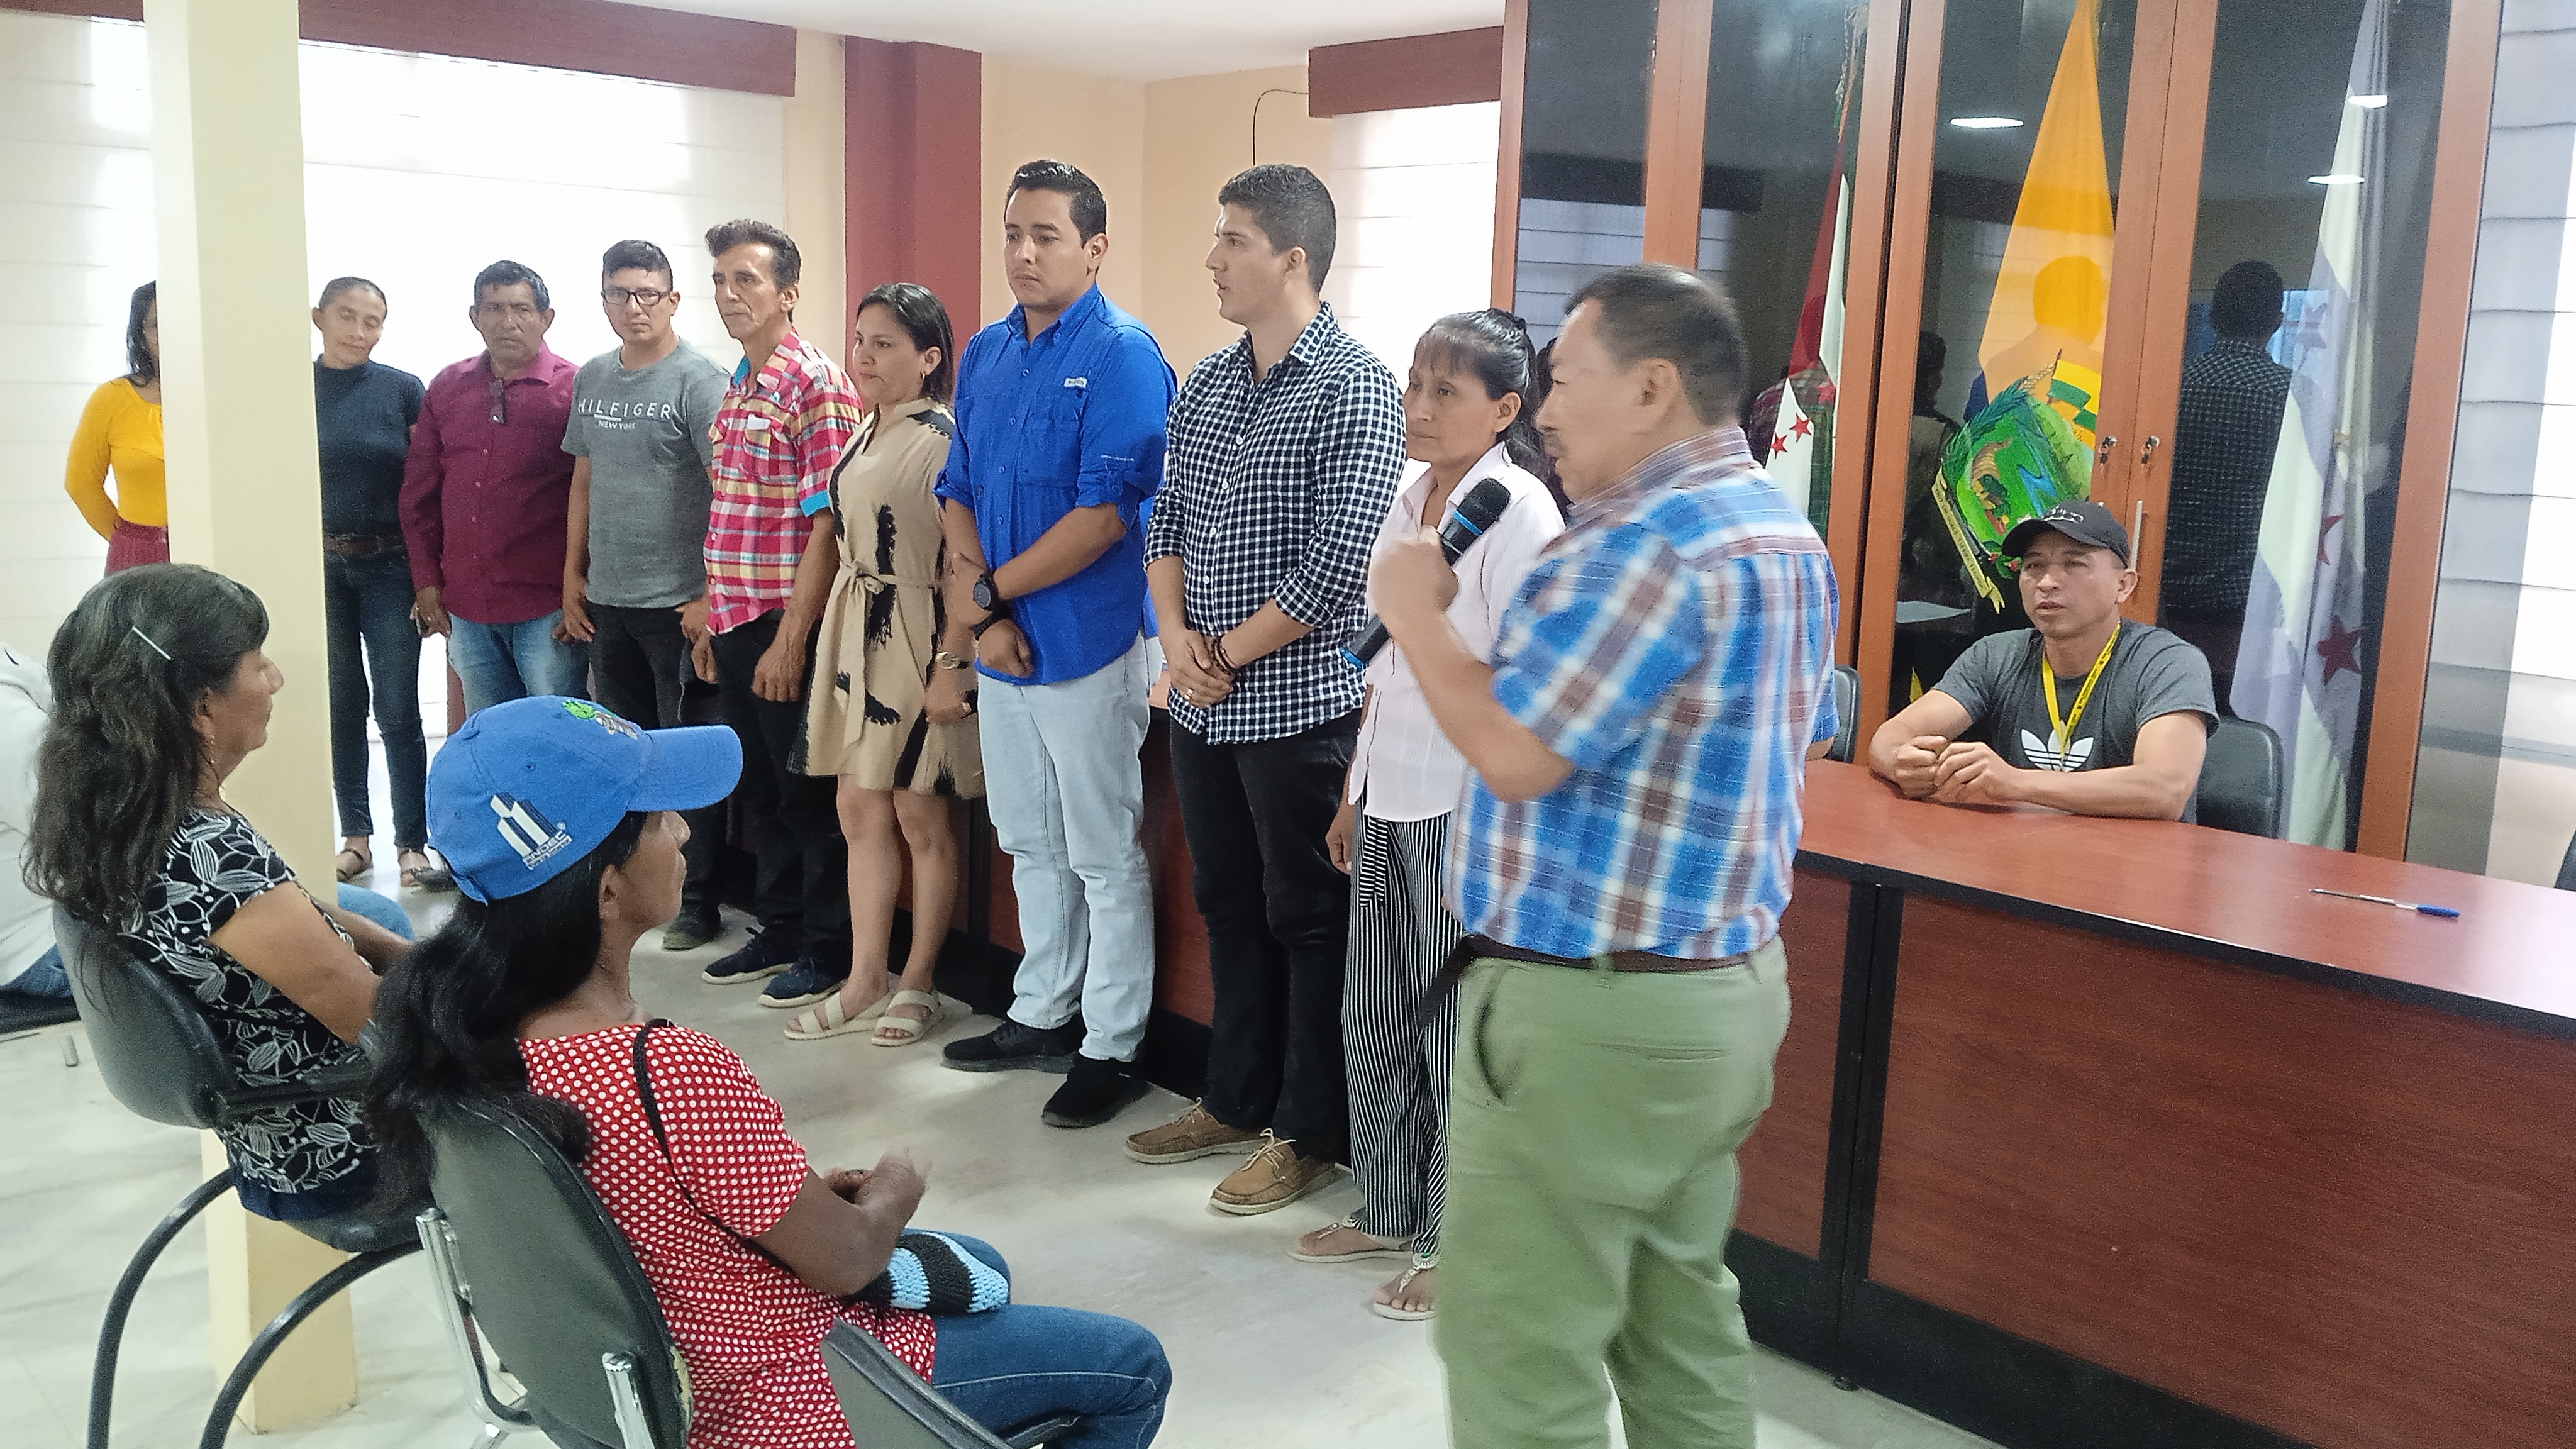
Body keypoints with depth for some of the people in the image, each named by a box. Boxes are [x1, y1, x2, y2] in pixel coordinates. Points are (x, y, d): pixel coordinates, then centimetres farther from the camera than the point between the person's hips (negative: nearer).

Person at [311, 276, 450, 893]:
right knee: (341, 706, 9)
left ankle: (412, 844, 5)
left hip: (388, 567, -1)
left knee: (398, 711, -2)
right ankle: (355, 836, 19)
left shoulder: (403, 389, -1)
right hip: (319, 565, 2)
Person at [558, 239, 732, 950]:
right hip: (607, 598, 7)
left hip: (678, 599, -7)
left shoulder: (698, 379, -9)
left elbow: (729, 490, -14)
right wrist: (572, 574, 14)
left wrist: (710, 594, -17)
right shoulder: (591, 379, 11)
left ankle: (696, 901, 9)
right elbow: (583, 480, 18)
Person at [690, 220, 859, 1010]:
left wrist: (790, 639, -20)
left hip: (786, 626, -8)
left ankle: (829, 949, 15)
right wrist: (711, 614, 15)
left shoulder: (817, 382, -13)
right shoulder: (737, 387, 13)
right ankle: (781, 930, 30)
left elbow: (827, 524, -18)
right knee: (759, 789, 17)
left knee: (810, 795, 3)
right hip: (734, 621, 8)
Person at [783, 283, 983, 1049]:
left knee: (921, 819, 4)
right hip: (854, 636, 8)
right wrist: (835, 635, 18)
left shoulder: (943, 440, -13)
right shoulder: (865, 433, 12)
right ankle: (865, 982, 20)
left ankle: (917, 985, 17)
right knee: (860, 813, 10)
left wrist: (952, 665, -21)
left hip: (918, 640, -8)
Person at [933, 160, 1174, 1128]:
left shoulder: (1121, 356, -13)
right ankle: (1041, 1014, 34)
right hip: (1002, 644, 7)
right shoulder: (987, 353, 10)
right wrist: (979, 613, -6)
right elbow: (958, 493, 9)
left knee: (1106, 858, 4)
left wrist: (991, 591, -13)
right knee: (1031, 845, 19)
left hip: (1087, 644, -7)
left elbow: (1106, 512, -21)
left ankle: (1112, 1048, 16)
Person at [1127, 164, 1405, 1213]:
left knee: (1309, 920, 5)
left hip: (1300, 705, -7)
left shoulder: (1353, 390, -13)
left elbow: (1341, 563, -19)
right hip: (1203, 706, 7)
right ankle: (1237, 1100, 33)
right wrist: (1177, 636, -4)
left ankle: (1309, 1133, 19)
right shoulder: (1204, 385, 10)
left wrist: (1231, 654, -11)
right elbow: (1168, 522, 13)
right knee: (1228, 905, 17)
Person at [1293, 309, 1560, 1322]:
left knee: (1459, 1032, 5)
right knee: (1375, 1017, 16)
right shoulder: (1412, 496, 9)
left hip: (1463, 808, -8)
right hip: (1389, 802, 8)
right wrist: (1353, 794, 17)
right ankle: (1390, 1212, 34)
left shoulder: (1519, 515, -14)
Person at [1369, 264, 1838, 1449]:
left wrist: (1414, 613, -9)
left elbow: (1517, 756, -22)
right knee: (1682, 1324, 19)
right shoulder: (1789, 533, 13)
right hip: (1729, 986, 10)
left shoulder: (1649, 540, -20)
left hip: (1590, 1012, -10)